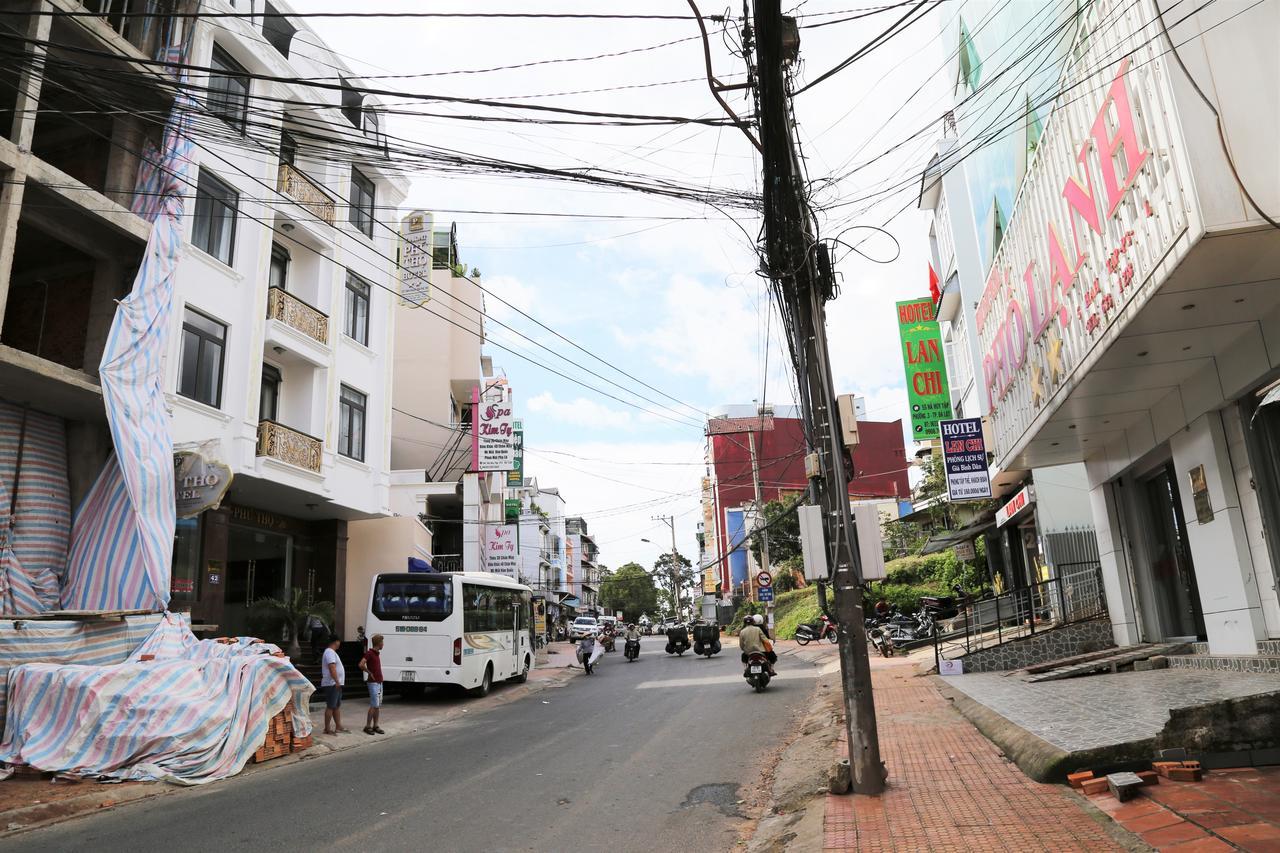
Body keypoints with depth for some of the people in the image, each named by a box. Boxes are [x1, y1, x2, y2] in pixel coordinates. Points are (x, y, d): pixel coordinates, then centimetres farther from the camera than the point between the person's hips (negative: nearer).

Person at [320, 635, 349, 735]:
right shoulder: (330, 652, -16)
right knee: (330, 707, -5)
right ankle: (327, 729, 0)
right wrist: (337, 682, -28)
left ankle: (338, 727, 18)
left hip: (336, 685, 11)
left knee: (337, 706, 13)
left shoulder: (332, 652, 17)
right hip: (332, 684, -11)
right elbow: (332, 668, -26)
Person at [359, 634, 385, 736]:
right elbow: (361, 665, -27)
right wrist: (370, 673, -15)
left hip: (379, 682, 8)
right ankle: (367, 726, -4)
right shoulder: (369, 653, -13)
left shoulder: (377, 653, 13)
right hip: (373, 683, -8)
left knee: (378, 706, 10)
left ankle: (375, 726, 15)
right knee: (374, 705, -10)